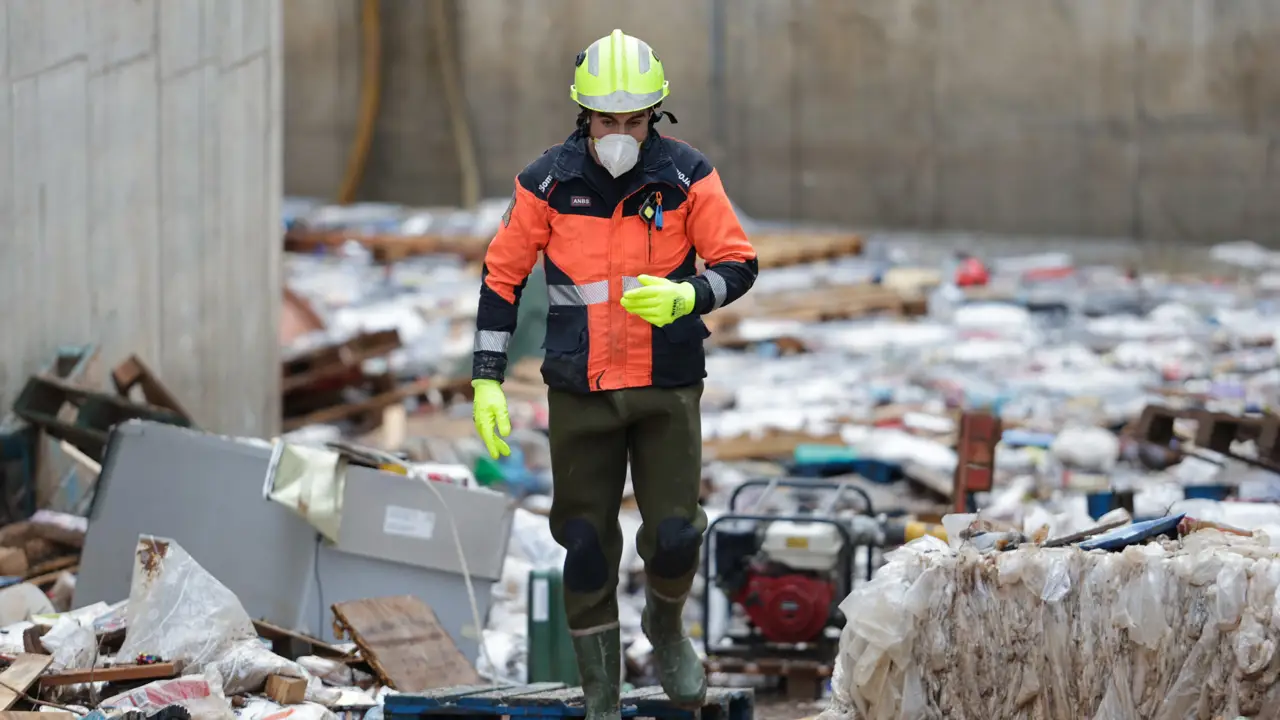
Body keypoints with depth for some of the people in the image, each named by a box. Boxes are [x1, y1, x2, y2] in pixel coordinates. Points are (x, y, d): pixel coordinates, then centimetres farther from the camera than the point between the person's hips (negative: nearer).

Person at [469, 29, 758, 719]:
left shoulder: (687, 176, -6)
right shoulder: (547, 182, -5)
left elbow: (738, 265, -2)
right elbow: (502, 277, 4)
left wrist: (686, 297, -24)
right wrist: (486, 381, 1)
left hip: (668, 387, 0)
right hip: (579, 392, 0)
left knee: (674, 537, -8)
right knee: (586, 546, 2)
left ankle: (666, 628, 26)